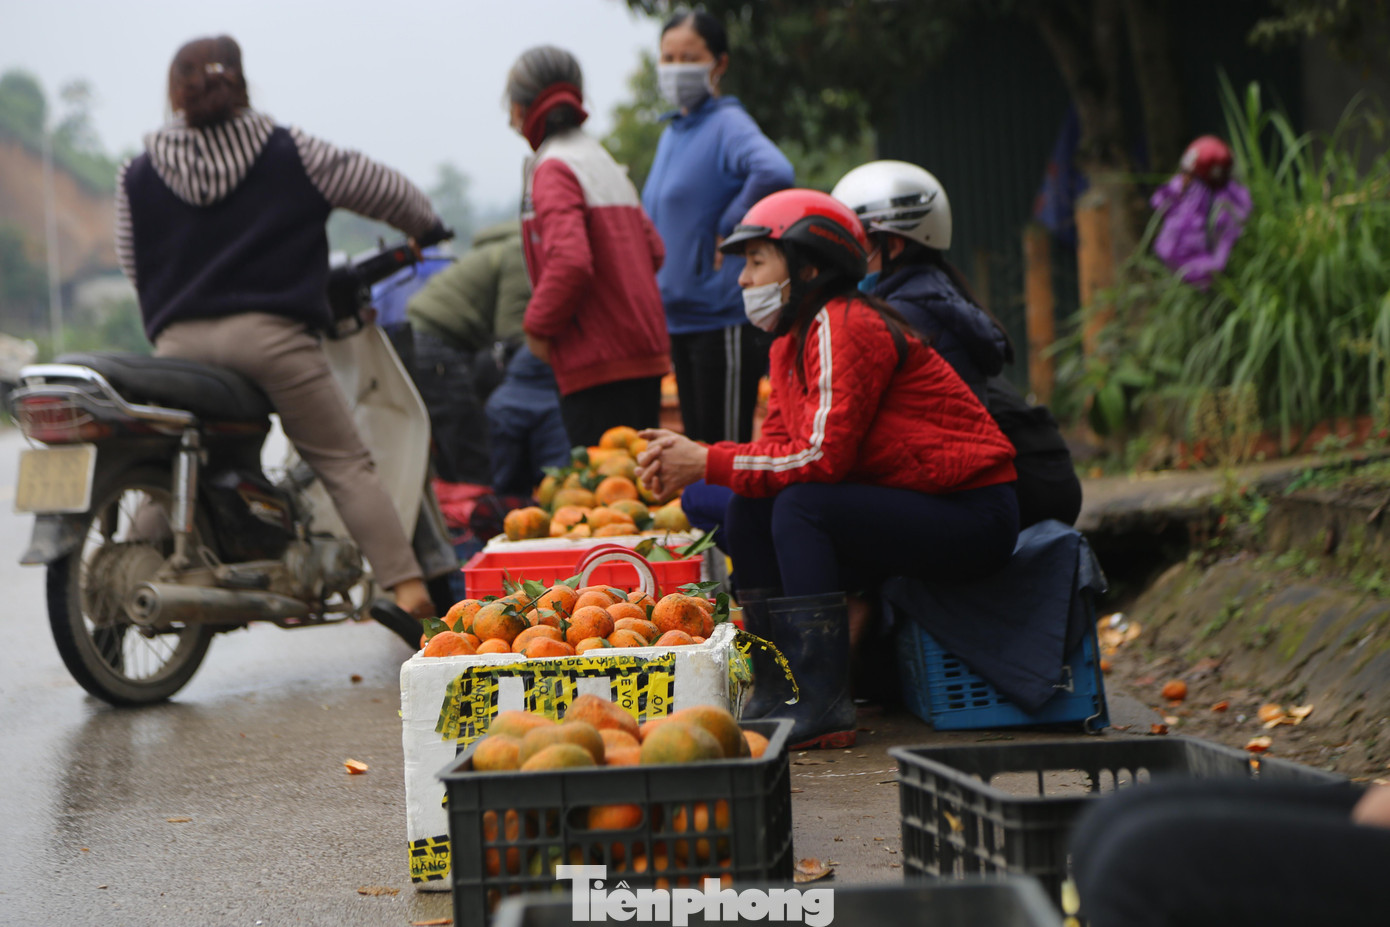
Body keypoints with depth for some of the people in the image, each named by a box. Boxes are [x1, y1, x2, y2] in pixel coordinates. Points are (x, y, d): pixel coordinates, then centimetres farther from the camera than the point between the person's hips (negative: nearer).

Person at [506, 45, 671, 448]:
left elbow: (570, 261, -23)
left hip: (600, 364, -9)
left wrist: (538, 325, -10)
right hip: (643, 353, 9)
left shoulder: (553, 168, -10)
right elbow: (653, 250, 19)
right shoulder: (605, 161, 17)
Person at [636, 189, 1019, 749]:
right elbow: (779, 445, 6)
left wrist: (707, 463, -19)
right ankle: (777, 689, 3)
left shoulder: (845, 326, -18)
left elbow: (823, 456, -25)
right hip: (907, 510, 9)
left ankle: (824, 706, -24)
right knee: (748, 510, -1)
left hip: (972, 515, -9)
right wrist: (687, 462, -9)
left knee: (801, 507, -26)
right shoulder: (792, 340, 11)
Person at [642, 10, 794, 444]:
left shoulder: (728, 124, -12)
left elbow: (775, 173, -33)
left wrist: (728, 229, -22)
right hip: (678, 318, 9)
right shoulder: (671, 135, 15)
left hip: (724, 316, -9)